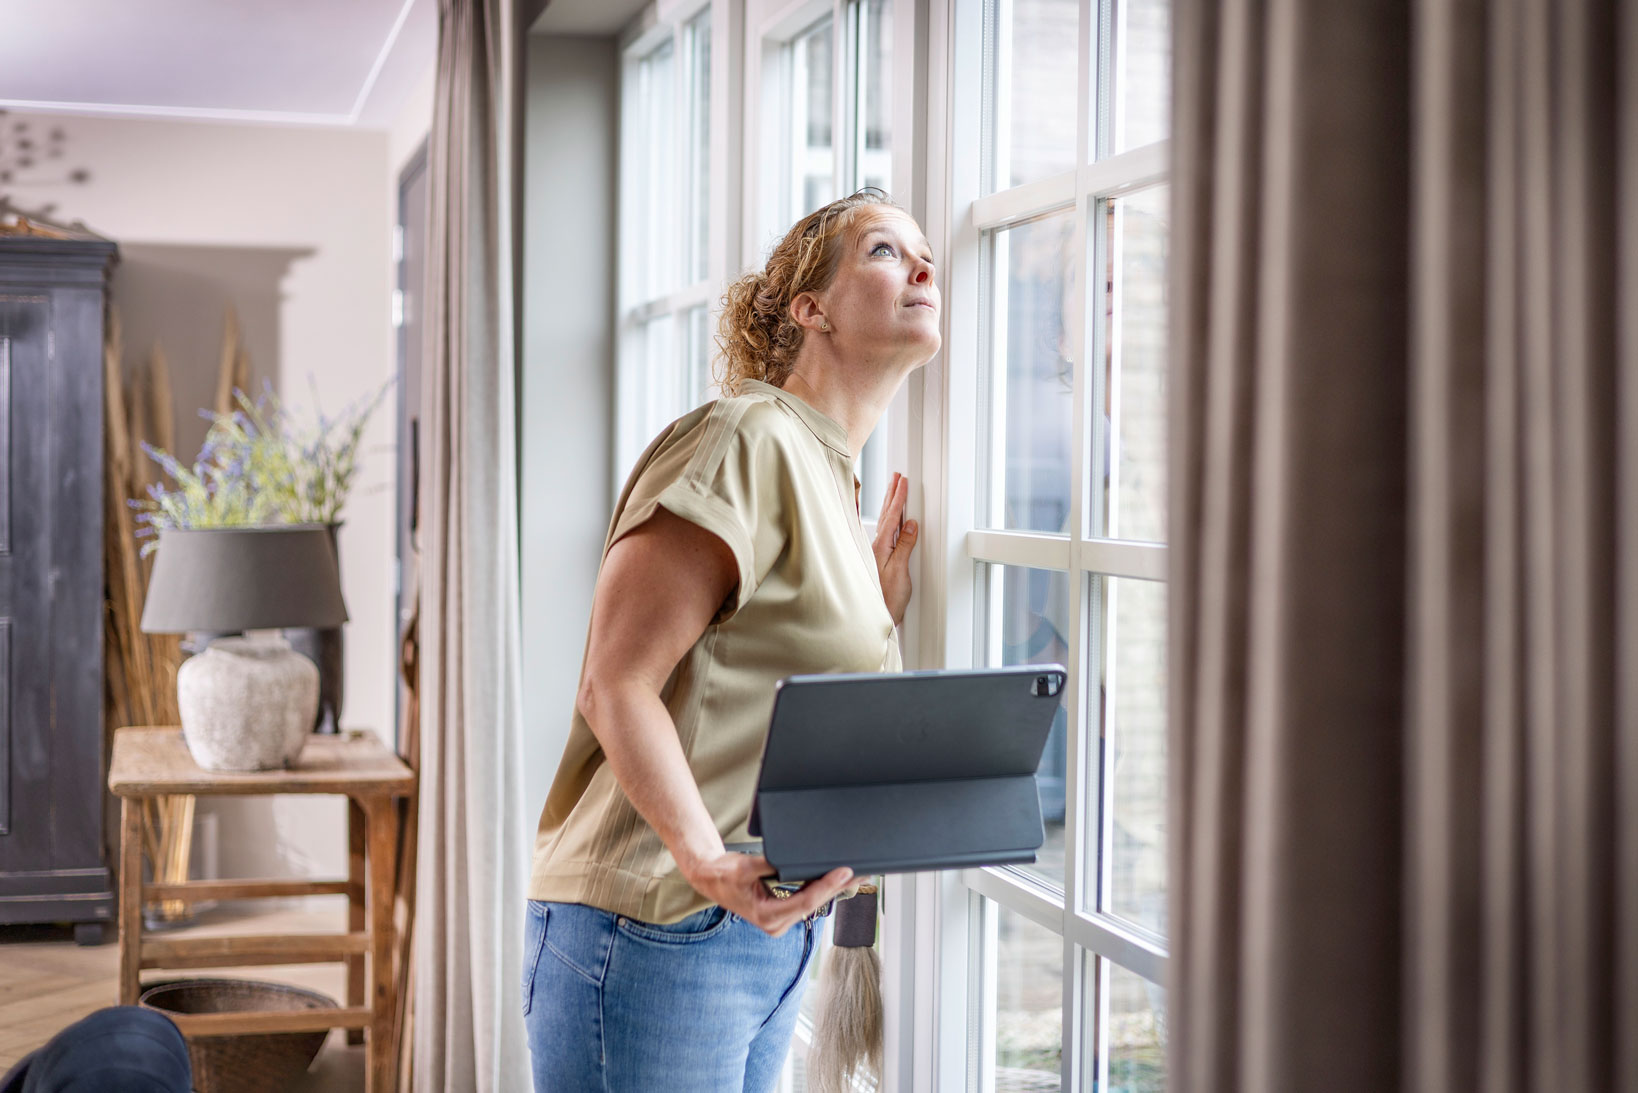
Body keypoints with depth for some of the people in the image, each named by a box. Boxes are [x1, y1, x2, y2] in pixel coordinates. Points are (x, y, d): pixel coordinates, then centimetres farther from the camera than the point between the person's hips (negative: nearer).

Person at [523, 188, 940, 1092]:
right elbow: (616, 686, -20)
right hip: (654, 931, -9)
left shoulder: (835, 480, 17)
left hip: (768, 937, 9)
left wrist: (882, 613, 11)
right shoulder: (750, 439, -12)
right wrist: (709, 863, -30)